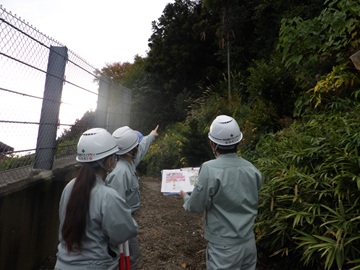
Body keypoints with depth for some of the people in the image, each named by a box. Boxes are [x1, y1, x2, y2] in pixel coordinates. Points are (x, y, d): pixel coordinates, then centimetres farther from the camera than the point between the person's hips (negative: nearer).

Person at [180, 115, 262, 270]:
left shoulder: (210, 169, -24)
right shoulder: (252, 169, -6)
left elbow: (196, 207, -13)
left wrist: (185, 197, 9)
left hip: (224, 246, -5)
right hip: (249, 242, 5)